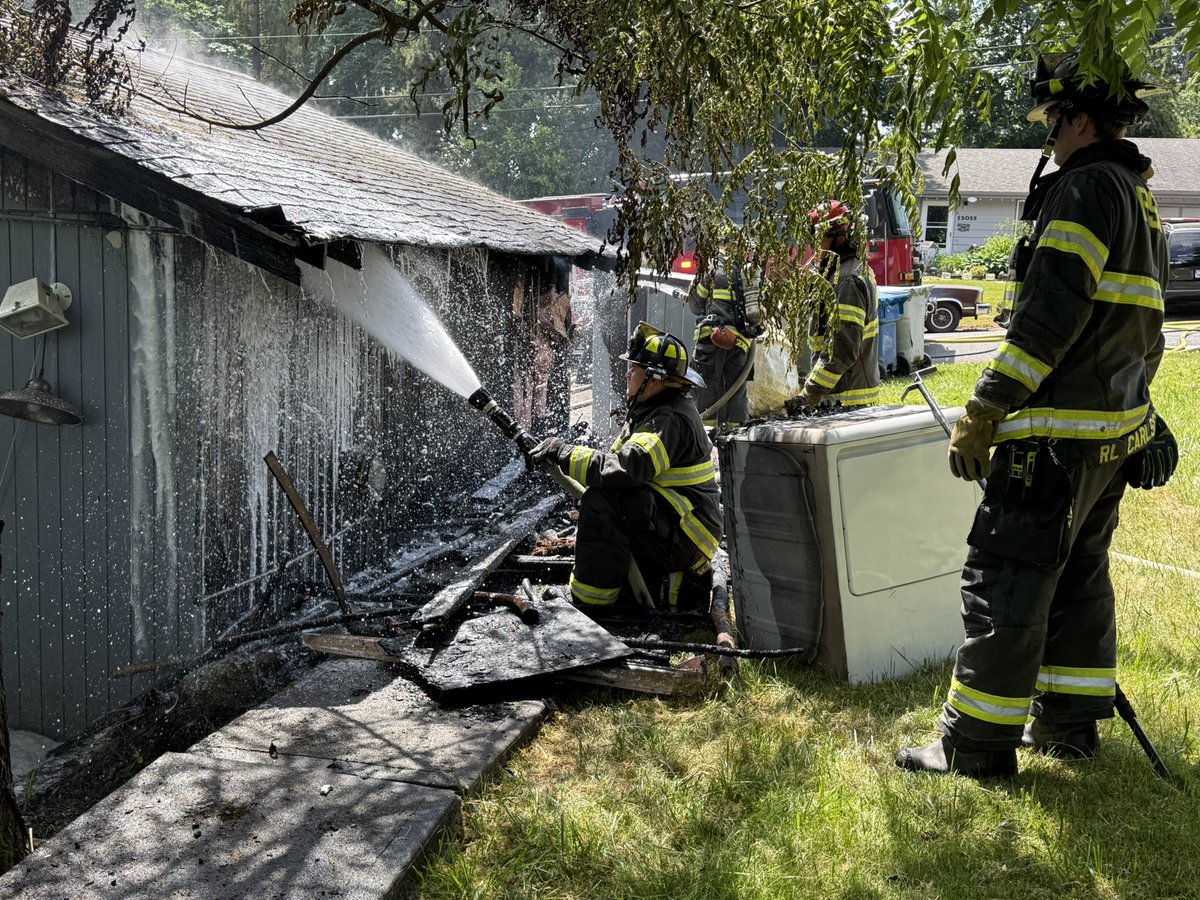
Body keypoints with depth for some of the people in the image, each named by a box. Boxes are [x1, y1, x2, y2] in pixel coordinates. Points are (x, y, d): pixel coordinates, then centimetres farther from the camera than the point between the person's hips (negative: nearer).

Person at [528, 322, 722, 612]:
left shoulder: (670, 421, -21)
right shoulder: (651, 412, 13)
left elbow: (625, 468, -33)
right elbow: (623, 461, 14)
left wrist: (564, 453, -23)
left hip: (686, 536, -11)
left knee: (602, 500, -25)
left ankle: (592, 594, -20)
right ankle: (680, 583, 17)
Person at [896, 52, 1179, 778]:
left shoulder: (1088, 188, -13)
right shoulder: (1142, 200, 17)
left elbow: (1050, 315, -22)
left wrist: (983, 411, -20)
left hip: (1058, 434, -10)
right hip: (1118, 433, 10)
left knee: (1004, 583, -5)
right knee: (1080, 577, 18)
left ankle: (978, 746, 0)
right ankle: (1069, 723, 27)